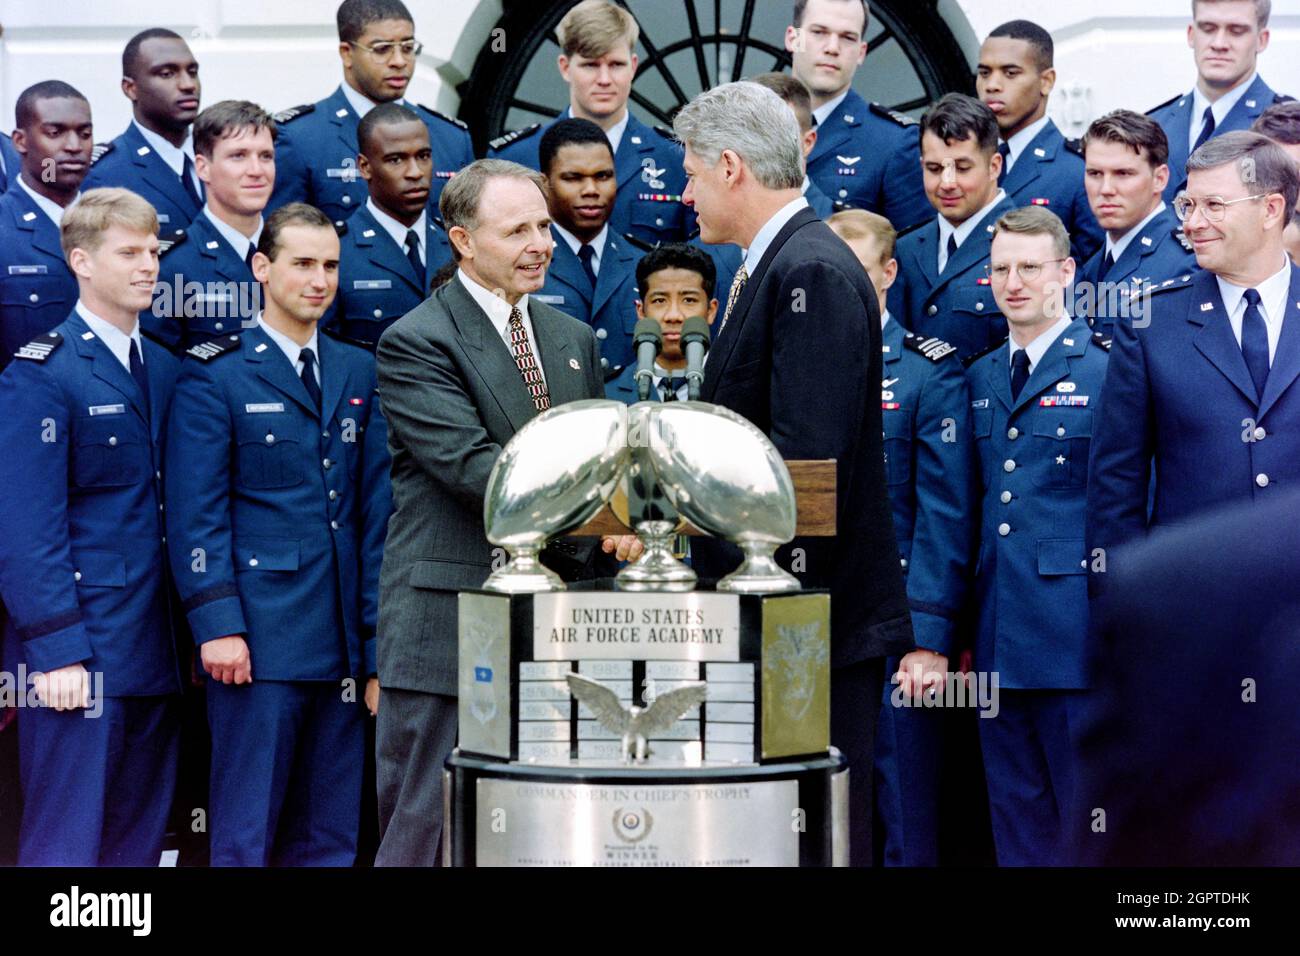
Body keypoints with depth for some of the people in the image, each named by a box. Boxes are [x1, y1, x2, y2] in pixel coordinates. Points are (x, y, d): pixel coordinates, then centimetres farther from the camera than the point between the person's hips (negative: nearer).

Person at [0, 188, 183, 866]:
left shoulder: (166, 372, 15)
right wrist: (56, 652, -17)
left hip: (155, 657, 7)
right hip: (77, 659, -7)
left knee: (138, 843, 10)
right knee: (65, 843, -4)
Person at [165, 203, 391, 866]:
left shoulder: (358, 373, 15)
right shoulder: (214, 374, -1)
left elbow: (375, 507, 13)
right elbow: (195, 514, -6)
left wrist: (374, 637, 8)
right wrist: (217, 624, -15)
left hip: (341, 641, 5)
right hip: (258, 638, -5)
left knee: (329, 837, 8)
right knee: (246, 837, -2)